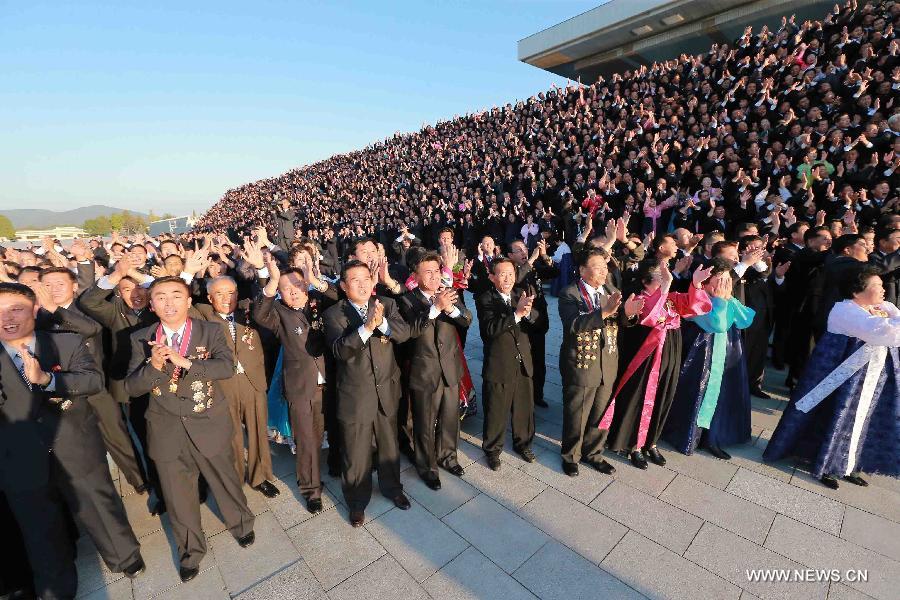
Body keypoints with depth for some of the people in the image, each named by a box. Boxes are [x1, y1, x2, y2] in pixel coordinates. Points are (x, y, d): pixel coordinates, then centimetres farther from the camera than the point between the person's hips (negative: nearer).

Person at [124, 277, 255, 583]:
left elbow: (227, 366, -21)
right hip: (167, 431, 2)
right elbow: (131, 388, -4)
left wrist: (185, 362, -30)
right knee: (178, 496, 17)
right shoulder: (141, 339, -1)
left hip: (209, 425, -1)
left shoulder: (211, 331, -7)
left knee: (225, 480, 16)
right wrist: (153, 366, -23)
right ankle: (190, 550, 42)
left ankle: (241, 523, 46)